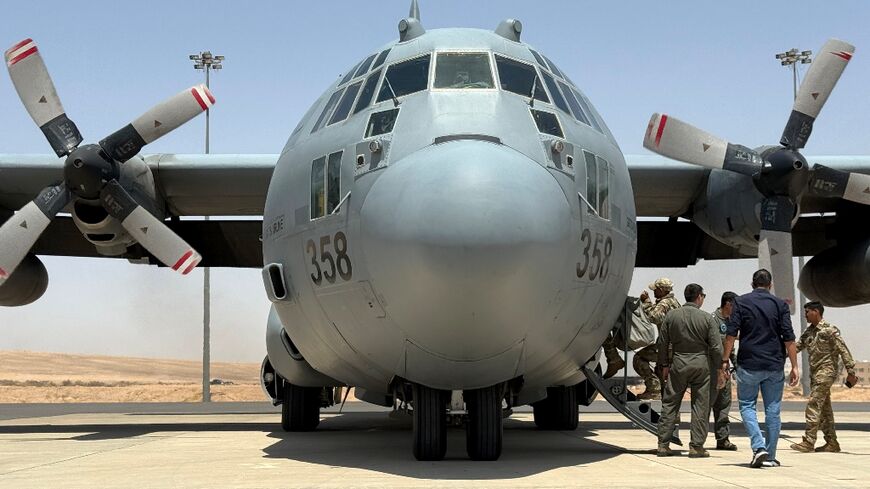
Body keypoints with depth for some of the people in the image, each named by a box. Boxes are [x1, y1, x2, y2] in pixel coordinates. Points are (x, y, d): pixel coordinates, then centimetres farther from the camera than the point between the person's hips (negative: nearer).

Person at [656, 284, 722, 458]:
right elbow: (716, 347, -6)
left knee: (670, 404, 8)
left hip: (678, 364, 2)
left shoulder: (671, 316, 2)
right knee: (700, 406, 5)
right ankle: (696, 446, 5)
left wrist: (664, 365, 14)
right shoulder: (707, 318, -5)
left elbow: (662, 343, 5)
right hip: (701, 363, -2)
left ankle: (663, 444, 8)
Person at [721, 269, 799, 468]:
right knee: (773, 409, 9)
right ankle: (770, 456, 13)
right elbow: (789, 338, -2)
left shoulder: (741, 302, 0)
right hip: (775, 366, 2)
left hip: (748, 365, -1)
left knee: (747, 405, 10)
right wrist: (794, 366, 0)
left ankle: (759, 447, -8)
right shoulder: (780, 304, 3)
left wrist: (725, 362, -1)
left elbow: (731, 334, -6)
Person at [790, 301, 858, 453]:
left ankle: (809, 442, -15)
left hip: (826, 371, -8)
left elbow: (843, 350, -10)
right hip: (815, 372, 8)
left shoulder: (829, 330, -9)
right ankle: (832, 442, 15)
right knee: (824, 408, 10)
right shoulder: (808, 332, 14)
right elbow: (796, 347, 15)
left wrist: (851, 372, -12)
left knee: (813, 405, -14)